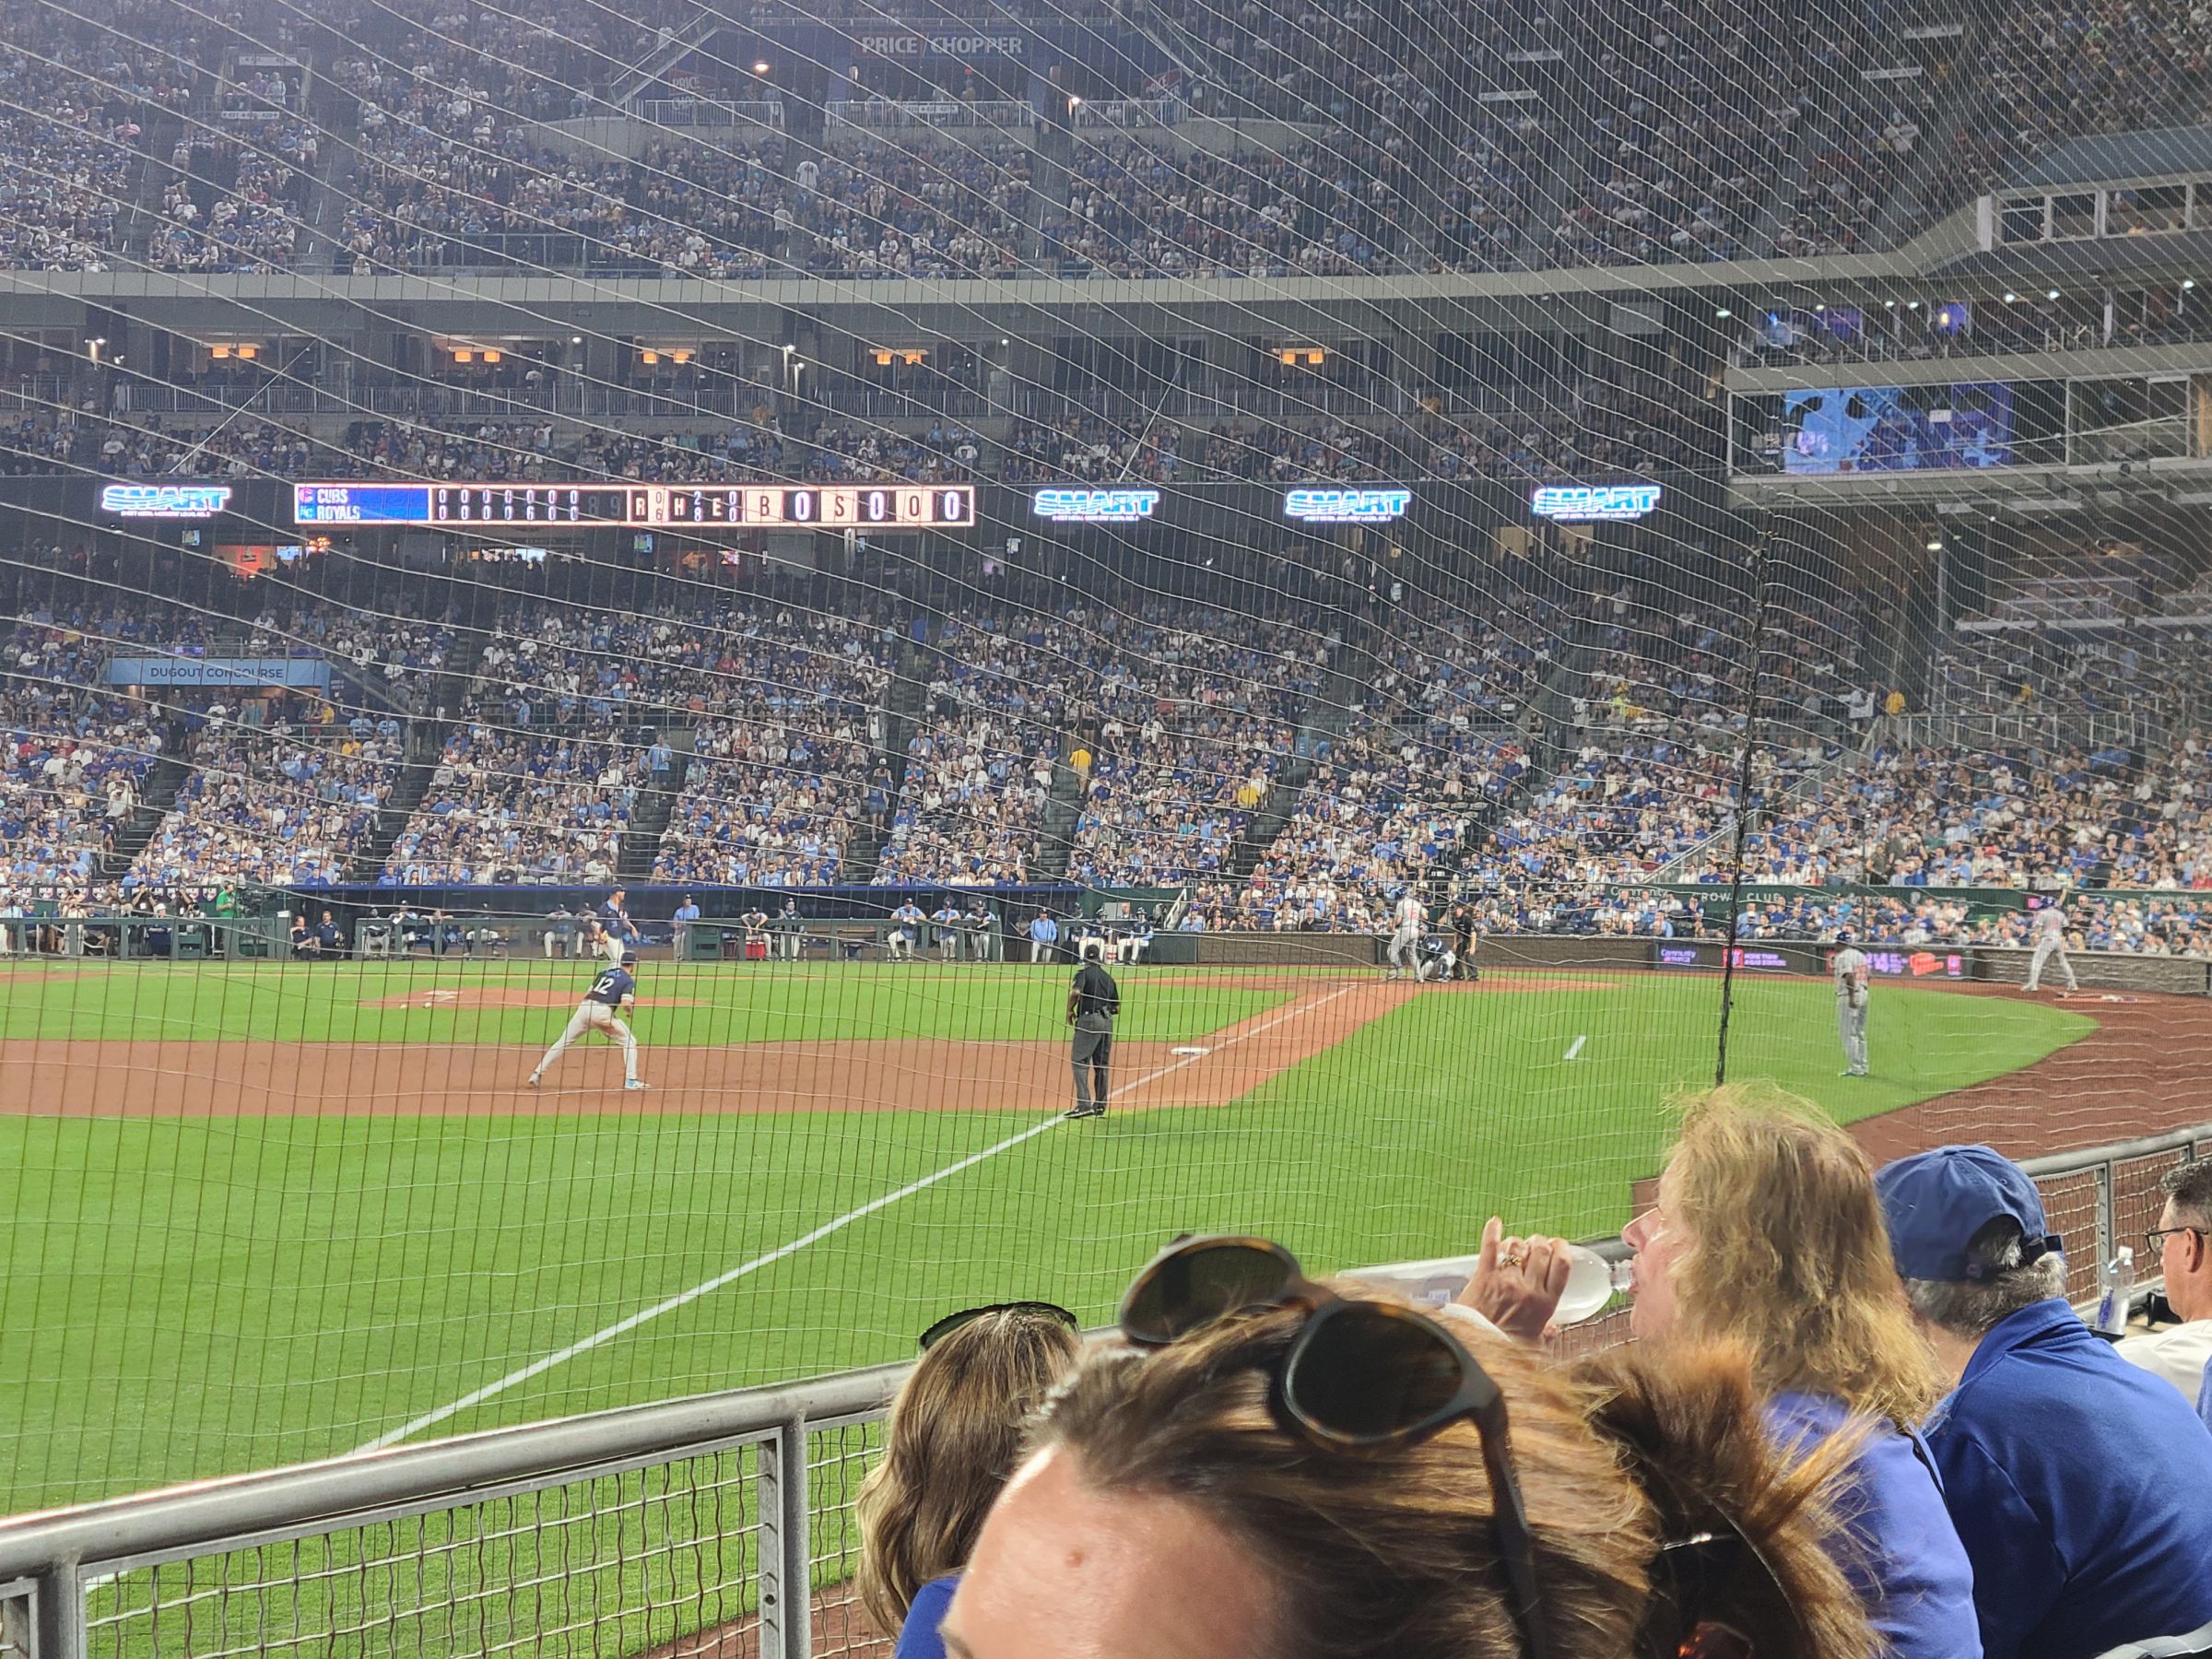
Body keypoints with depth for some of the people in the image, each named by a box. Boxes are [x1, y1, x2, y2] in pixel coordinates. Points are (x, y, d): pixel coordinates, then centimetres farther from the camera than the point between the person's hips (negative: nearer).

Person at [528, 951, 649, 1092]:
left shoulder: (604, 972, 24)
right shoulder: (629, 981, 7)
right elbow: (625, 1004, -8)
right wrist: (631, 1010, 12)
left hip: (584, 1006, 5)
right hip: (603, 1011, -5)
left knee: (563, 1042, 12)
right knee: (629, 1041, 10)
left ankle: (537, 1073, 6)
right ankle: (630, 1080, 3)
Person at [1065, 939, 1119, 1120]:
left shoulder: (1084, 973, -2)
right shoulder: (1108, 978, 17)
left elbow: (1075, 992, -20)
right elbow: (1118, 1008, 17)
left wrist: (1070, 1011, -5)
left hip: (1089, 1019, -6)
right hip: (1107, 1022, 6)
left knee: (1079, 1061, -7)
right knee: (1102, 1064, 13)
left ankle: (1084, 1104, -18)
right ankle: (1100, 1106, 17)